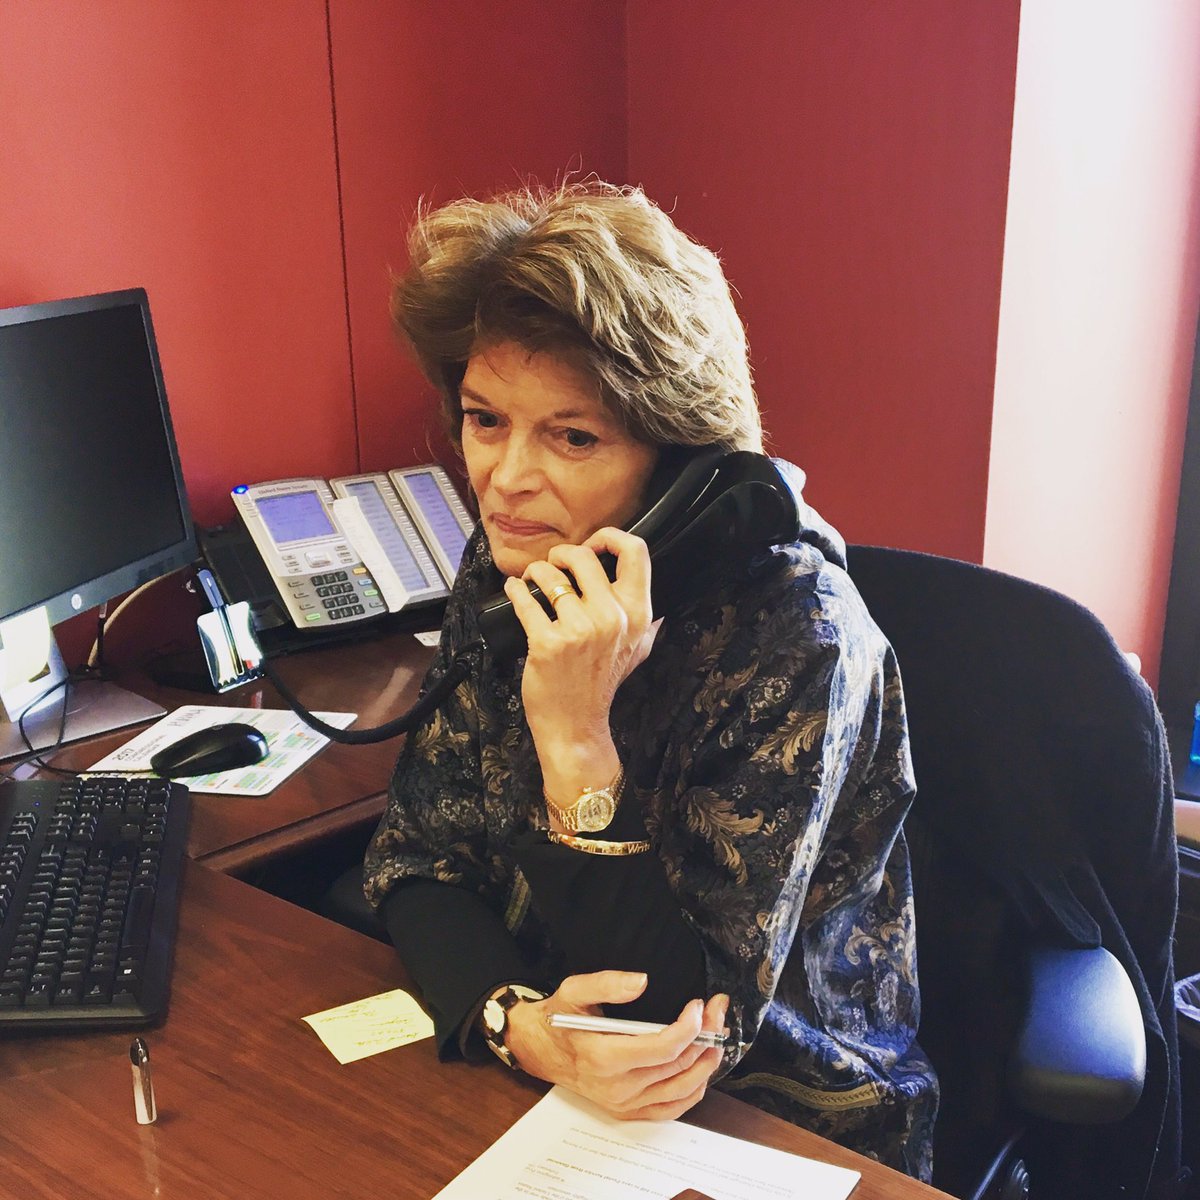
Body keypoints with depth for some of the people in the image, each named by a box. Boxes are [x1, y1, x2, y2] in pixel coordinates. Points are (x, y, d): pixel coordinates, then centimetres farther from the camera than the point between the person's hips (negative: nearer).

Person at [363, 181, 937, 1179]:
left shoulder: (793, 628, -22)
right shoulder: (504, 572, -6)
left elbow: (689, 1014, -22)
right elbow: (417, 861, -4)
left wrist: (578, 740, -31)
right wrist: (519, 1025, -22)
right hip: (532, 1092, 5)